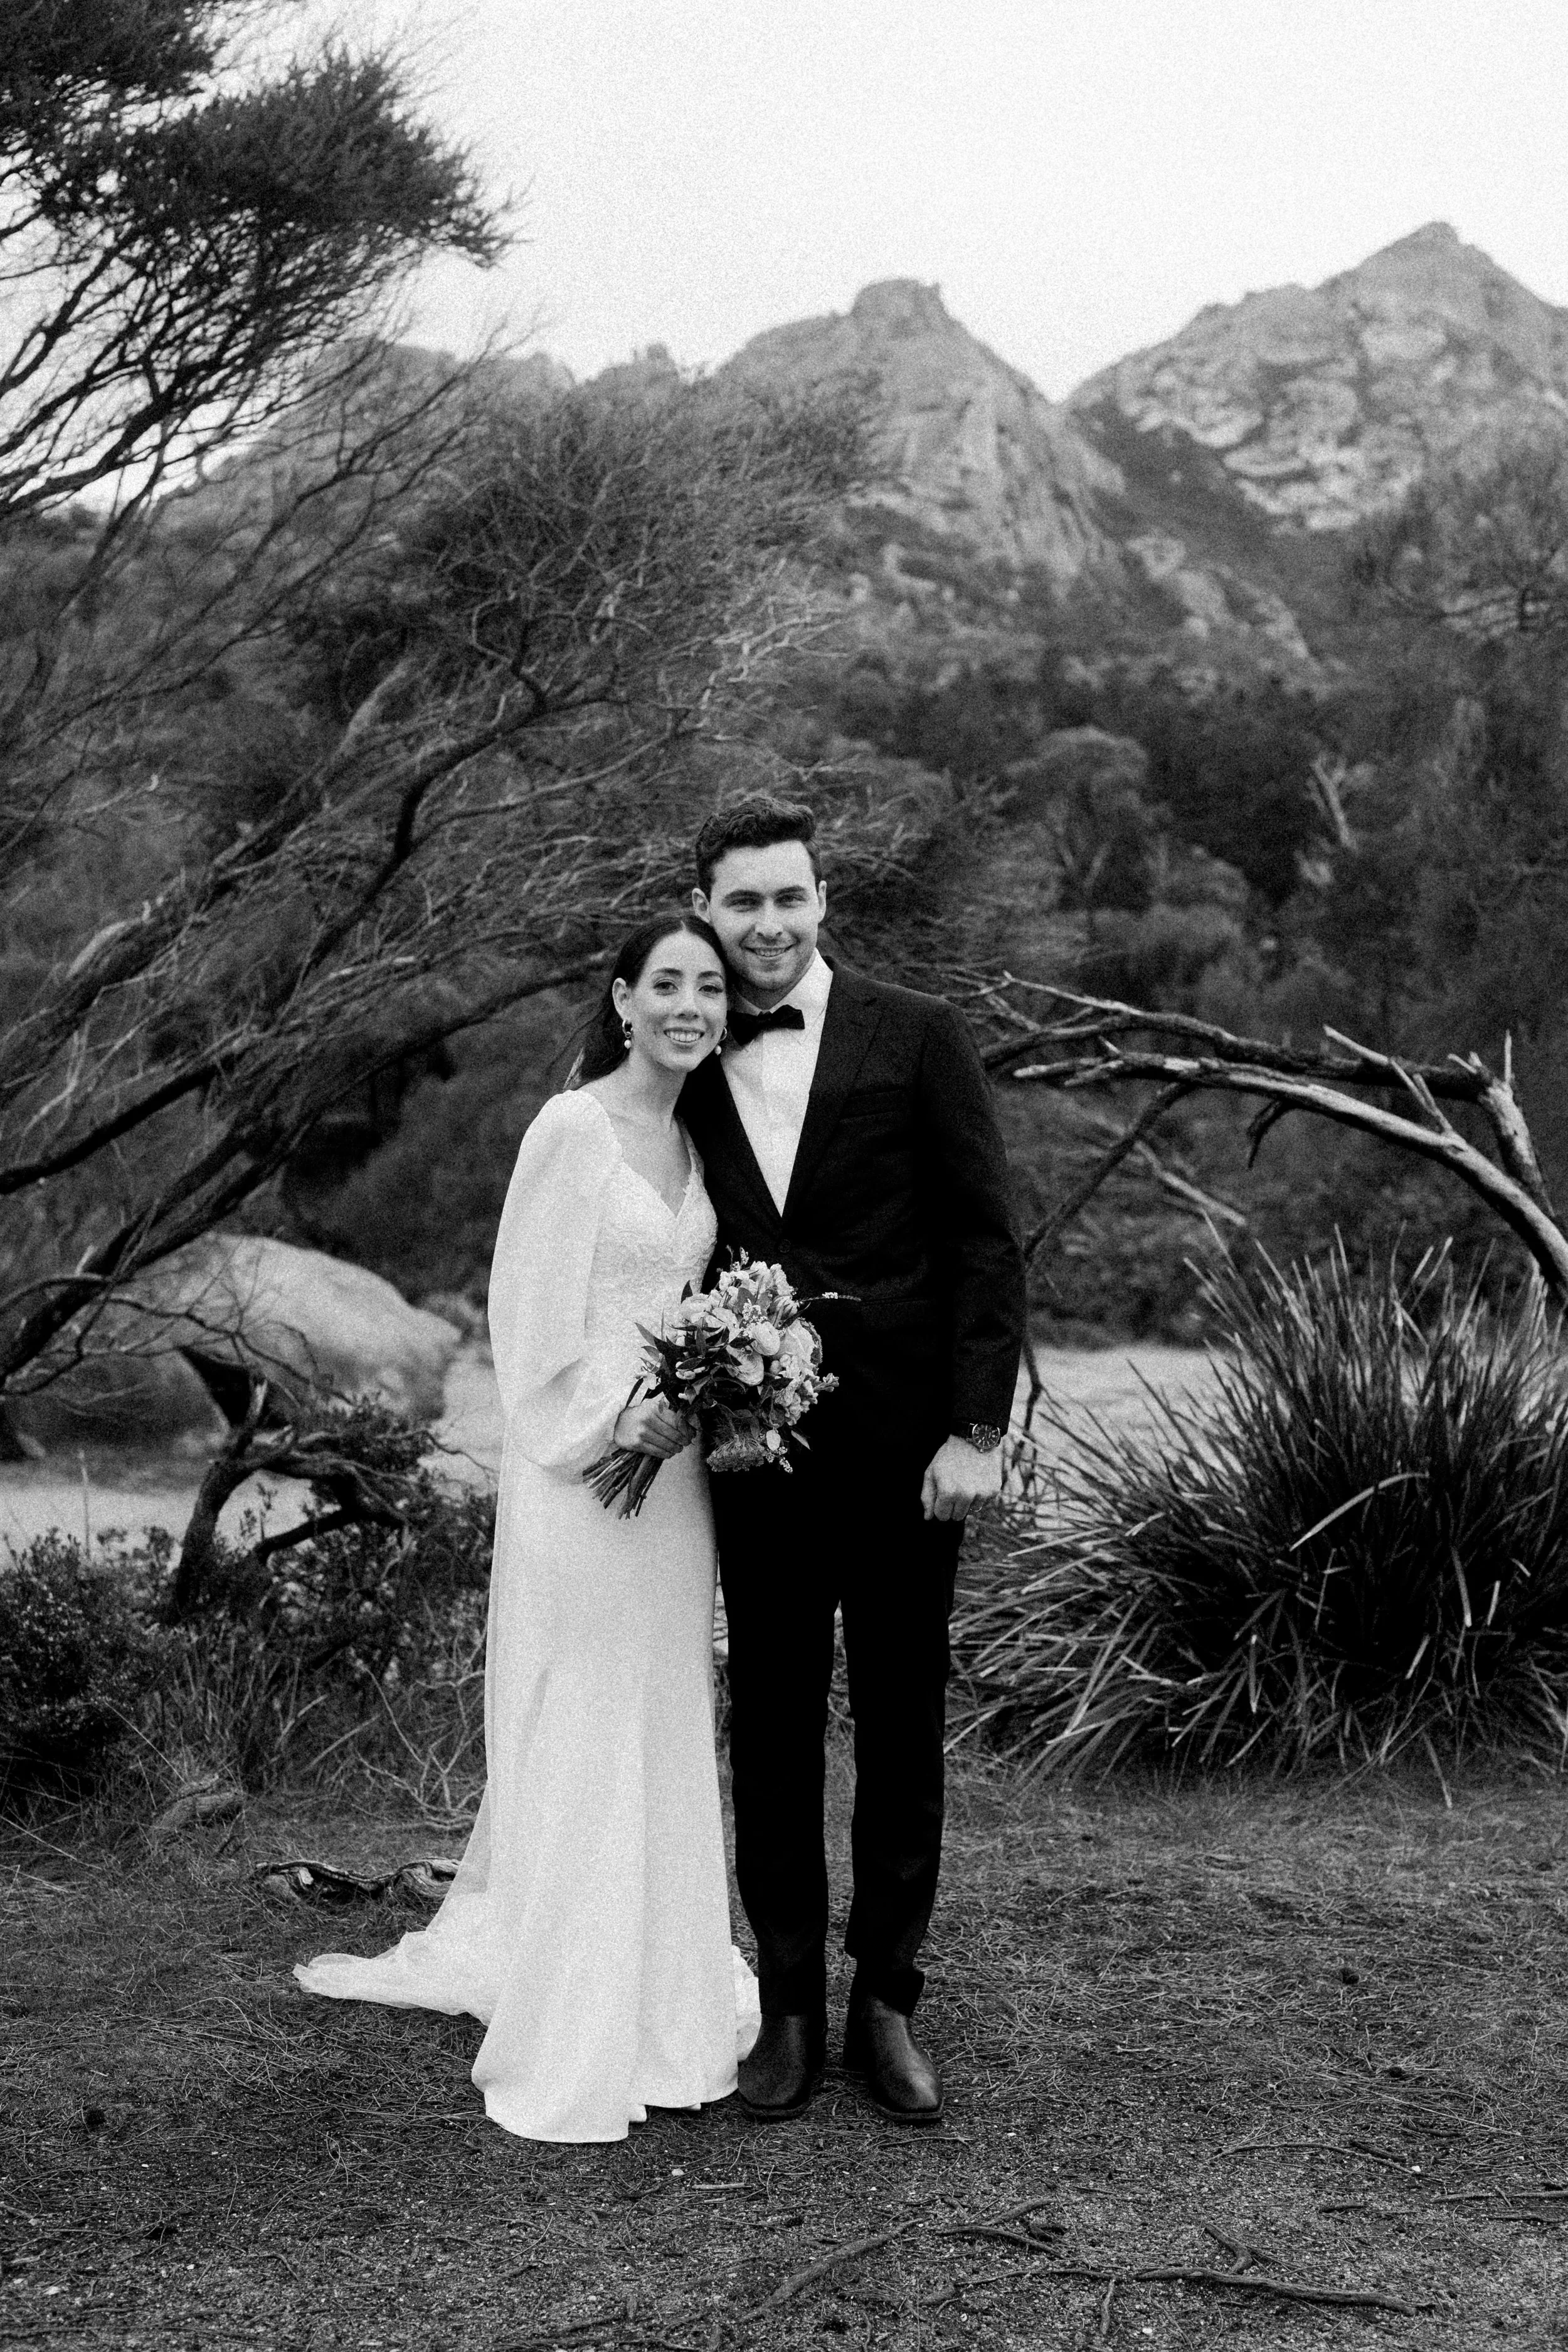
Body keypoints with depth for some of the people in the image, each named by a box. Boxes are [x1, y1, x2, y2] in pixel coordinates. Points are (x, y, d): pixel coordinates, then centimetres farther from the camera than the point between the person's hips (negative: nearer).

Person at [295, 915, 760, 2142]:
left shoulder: (693, 1133, 11)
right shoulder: (573, 1131, -13)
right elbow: (537, 1320, -14)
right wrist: (622, 1425, -19)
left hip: (674, 1471, 8)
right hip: (585, 1471, -8)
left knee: (667, 1733, 17)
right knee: (581, 1740, 0)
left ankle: (658, 1990, 33)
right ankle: (572, 2044, 12)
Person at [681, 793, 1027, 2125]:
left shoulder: (919, 1040, -2)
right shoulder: (689, 1073, 6)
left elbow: (988, 1242, -4)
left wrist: (976, 1430, -10)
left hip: (906, 1449, -2)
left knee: (903, 1728, 8)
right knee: (771, 1729, 8)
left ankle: (888, 2002, 21)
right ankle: (789, 2009, 20)